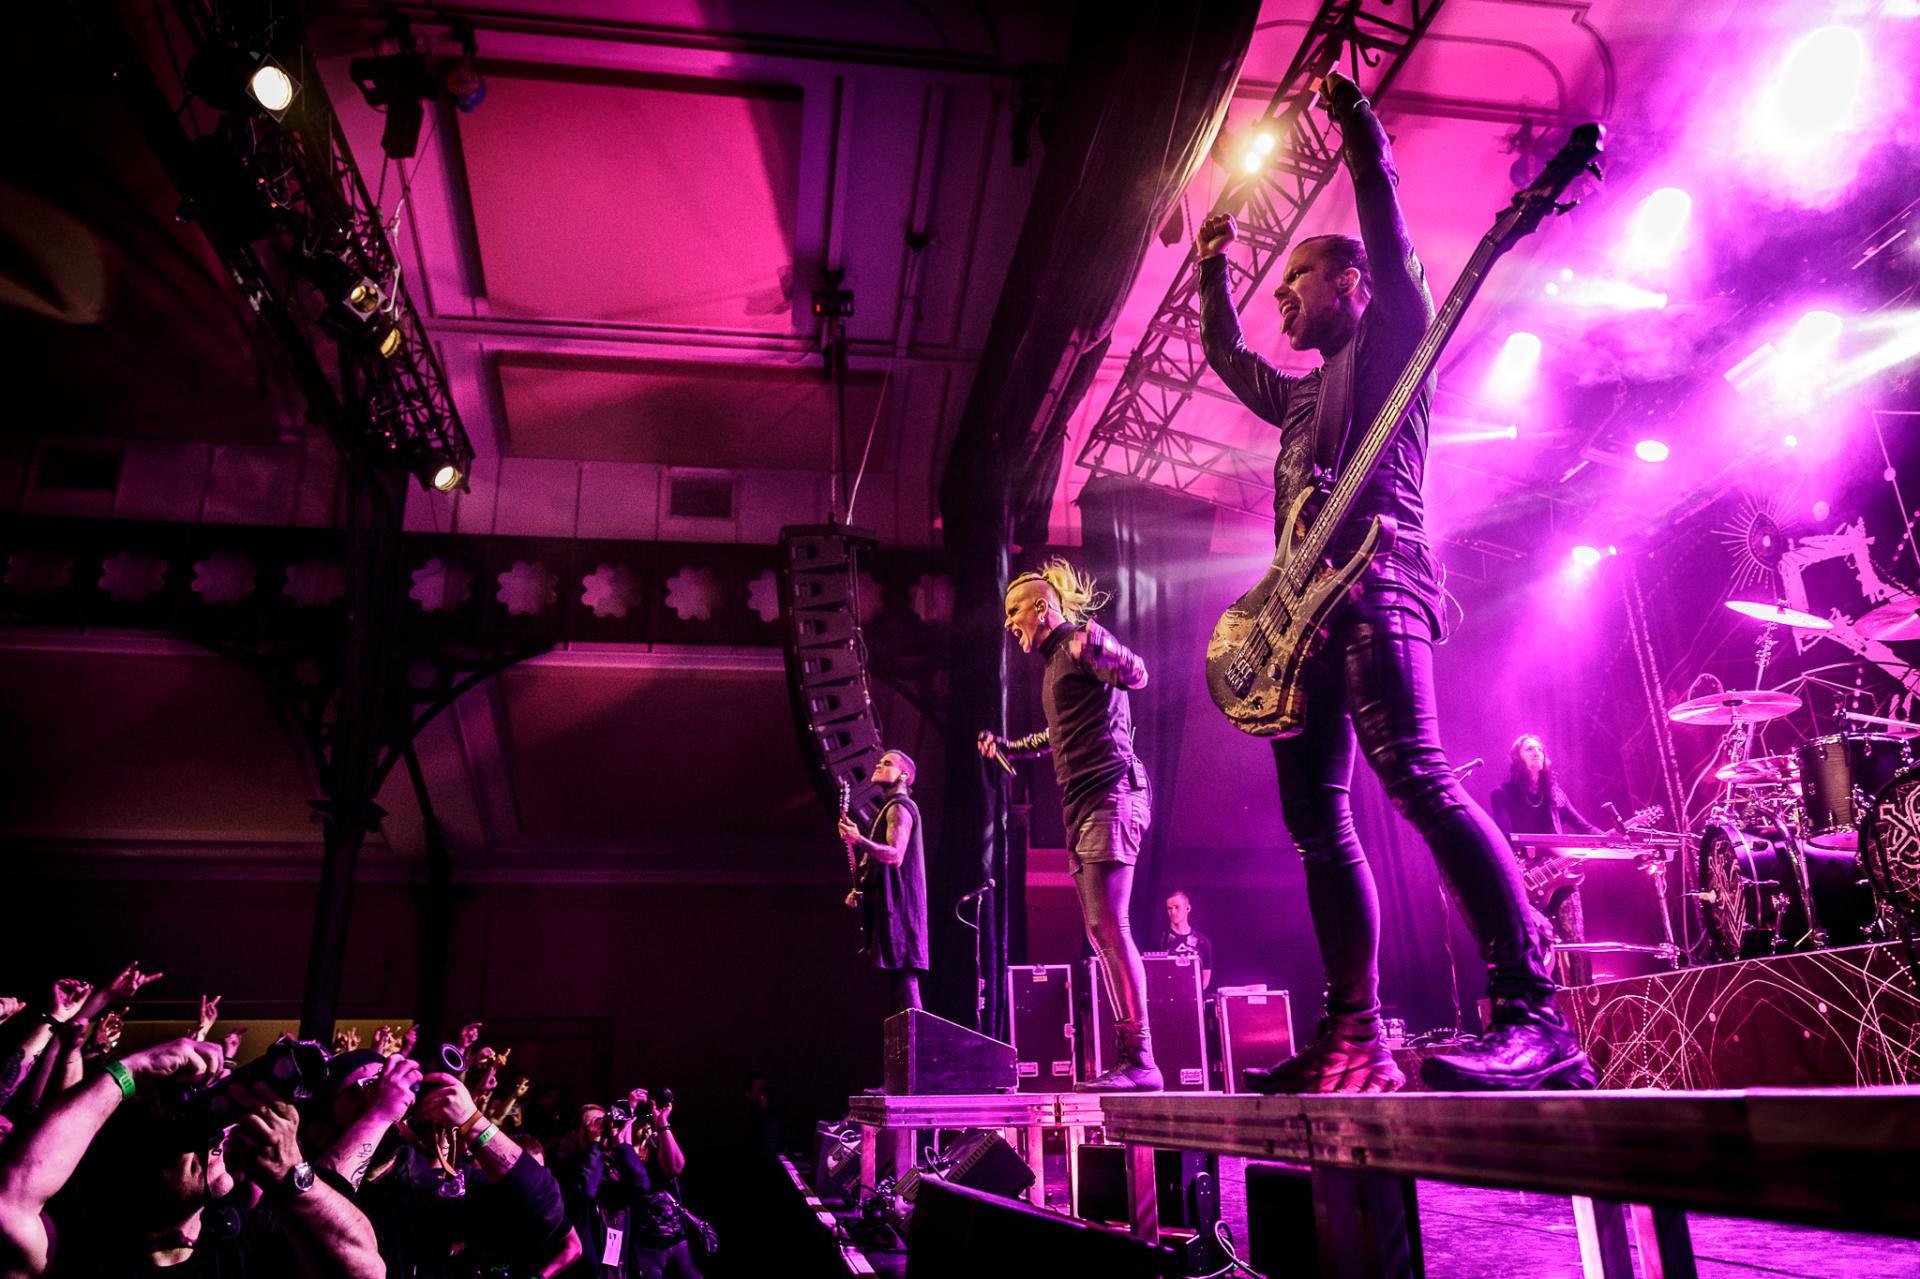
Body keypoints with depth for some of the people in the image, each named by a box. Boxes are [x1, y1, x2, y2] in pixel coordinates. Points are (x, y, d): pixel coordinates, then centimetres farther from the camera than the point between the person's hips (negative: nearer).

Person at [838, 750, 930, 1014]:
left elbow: (895, 855, -21)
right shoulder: (889, 808, 22)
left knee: (902, 971, -13)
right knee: (900, 974, 8)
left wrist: (859, 840, -34)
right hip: (887, 898, 10)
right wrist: (860, 888, 17)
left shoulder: (899, 807, -8)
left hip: (896, 900, -10)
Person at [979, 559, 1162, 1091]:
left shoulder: (1080, 639, -4)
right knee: (1101, 933, 7)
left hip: (1109, 794, -10)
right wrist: (1009, 748, 44)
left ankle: (1139, 1061, -14)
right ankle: (1129, 1060, 10)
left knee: (1109, 926, -16)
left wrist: (1100, 651, -41)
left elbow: (1137, 676, -22)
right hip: (1082, 807, 10)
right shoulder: (1056, 660, 23)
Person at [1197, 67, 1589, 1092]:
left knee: (1416, 776, -25)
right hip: (1304, 606, 9)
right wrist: (1213, 266, 51)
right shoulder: (1302, 395, 34)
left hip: (1372, 587, -8)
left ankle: (1532, 1016, -28)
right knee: (1316, 818, 0)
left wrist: (1353, 118, 12)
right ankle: (1354, 1037, 1)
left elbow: (1383, 218, 5)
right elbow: (1223, 356, 48)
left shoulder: (1393, 335, 14)